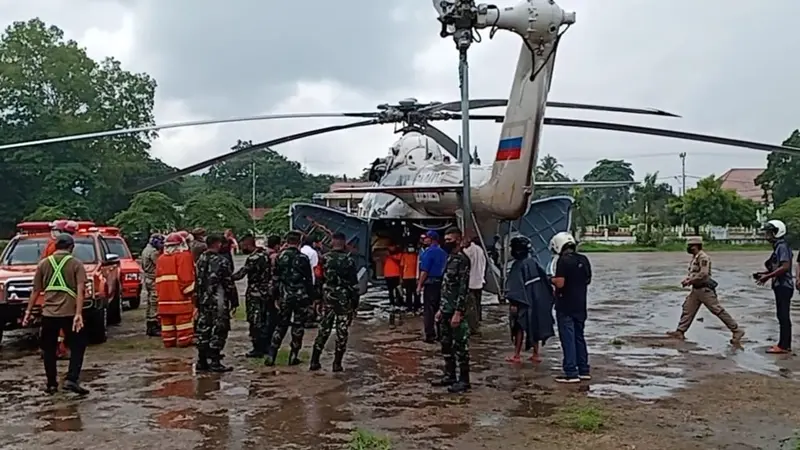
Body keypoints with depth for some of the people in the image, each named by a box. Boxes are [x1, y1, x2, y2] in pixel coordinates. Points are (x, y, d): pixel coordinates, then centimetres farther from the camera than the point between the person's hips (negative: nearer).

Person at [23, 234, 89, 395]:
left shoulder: (43, 264, 8)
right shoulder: (76, 264, -1)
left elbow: (36, 290, 9)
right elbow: (80, 291, -12)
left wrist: (28, 311, 16)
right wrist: (78, 313, -17)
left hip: (48, 313, 3)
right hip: (70, 313, -3)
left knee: (49, 349, 14)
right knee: (77, 346, 8)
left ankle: (51, 384, 18)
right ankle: (71, 380, -4)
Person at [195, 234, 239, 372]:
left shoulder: (200, 261, 10)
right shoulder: (222, 261, -12)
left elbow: (198, 282, 14)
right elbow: (229, 284, -11)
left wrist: (199, 302, 19)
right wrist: (234, 302, -4)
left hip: (203, 302, 7)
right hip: (218, 303, -7)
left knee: (202, 330, 11)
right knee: (218, 331, -1)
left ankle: (201, 362, 16)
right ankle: (215, 362, 0)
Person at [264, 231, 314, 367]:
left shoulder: (280, 257, 2)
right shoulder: (303, 258, -6)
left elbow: (275, 279, 5)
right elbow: (309, 280, -3)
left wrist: (276, 297, 13)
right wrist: (310, 298, 5)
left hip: (284, 297, 3)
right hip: (301, 297, -3)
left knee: (281, 326, 12)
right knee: (298, 327, 7)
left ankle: (271, 356, 7)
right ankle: (293, 356, 9)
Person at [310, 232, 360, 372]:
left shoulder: (324, 259, 1)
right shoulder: (349, 260, -8)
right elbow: (354, 284, -8)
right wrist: (355, 303, -1)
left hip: (327, 299, 3)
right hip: (344, 300, -3)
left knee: (323, 330, 10)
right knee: (342, 332, 4)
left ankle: (314, 362, 10)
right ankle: (337, 364, 5)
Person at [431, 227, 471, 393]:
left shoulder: (462, 260, -14)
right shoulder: (450, 258, 14)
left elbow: (463, 288, -19)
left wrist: (458, 312, -23)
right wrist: (441, 309, 19)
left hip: (455, 311, -9)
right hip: (446, 310, 9)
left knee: (460, 346, -3)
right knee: (446, 344, 15)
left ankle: (464, 380, 4)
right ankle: (450, 376, 25)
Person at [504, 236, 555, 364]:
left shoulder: (518, 265, -16)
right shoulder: (533, 262, 4)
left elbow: (515, 285, -22)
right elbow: (544, 278, 7)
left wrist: (513, 302, -23)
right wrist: (548, 298, 13)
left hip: (523, 301, -6)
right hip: (536, 301, 6)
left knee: (520, 327, 3)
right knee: (535, 326, 13)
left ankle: (517, 355, 7)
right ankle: (536, 354, 17)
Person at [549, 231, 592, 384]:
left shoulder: (563, 261, -17)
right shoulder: (584, 260, 8)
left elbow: (560, 283, -22)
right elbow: (588, 280, 17)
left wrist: (552, 279, -2)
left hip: (565, 307, -7)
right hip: (580, 305, 8)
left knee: (568, 339, -3)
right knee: (579, 337, 16)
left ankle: (571, 373, -1)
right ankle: (584, 370, 22)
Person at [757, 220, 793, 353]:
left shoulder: (782, 247, -14)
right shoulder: (778, 247, 14)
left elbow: (785, 267, -23)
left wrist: (768, 276, -21)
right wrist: (764, 274, 9)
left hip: (784, 286, -10)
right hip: (780, 286, 10)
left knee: (783, 316, -6)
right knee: (783, 316, 13)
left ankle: (783, 346, -2)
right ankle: (785, 345, 19)